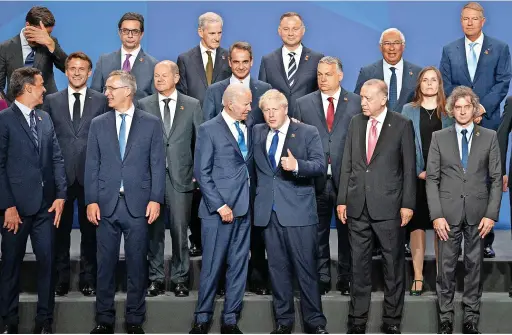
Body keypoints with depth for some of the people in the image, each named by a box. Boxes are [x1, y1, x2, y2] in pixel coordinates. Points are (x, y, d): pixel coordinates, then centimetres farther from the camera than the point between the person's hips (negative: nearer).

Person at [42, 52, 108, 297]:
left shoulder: (102, 101, 4)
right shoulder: (52, 101, 8)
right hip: (60, 175, 1)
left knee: (90, 229, 6)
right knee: (60, 229, 7)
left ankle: (88, 279, 16)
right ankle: (60, 279, 17)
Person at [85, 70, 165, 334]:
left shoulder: (151, 123, 4)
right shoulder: (98, 124, 8)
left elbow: (157, 164, 1)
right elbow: (92, 165, 6)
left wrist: (155, 199, -6)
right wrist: (91, 201, -2)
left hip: (138, 204, -1)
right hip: (106, 204, 2)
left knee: (137, 264, 5)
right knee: (105, 263, 6)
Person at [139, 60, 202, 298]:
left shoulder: (192, 105, 6)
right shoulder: (143, 105, 7)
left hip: (180, 177, -1)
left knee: (180, 230, 2)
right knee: (154, 230, 5)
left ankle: (180, 278, 13)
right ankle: (156, 278, 15)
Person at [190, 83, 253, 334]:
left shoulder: (249, 126, 10)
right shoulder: (209, 130, -5)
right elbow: (202, 172, -8)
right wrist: (220, 206, -12)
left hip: (244, 208, 5)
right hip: (218, 209, -5)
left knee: (239, 266, 8)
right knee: (212, 266, 2)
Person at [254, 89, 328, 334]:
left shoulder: (308, 133, 0)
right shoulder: (256, 133, 12)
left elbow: (320, 165, -10)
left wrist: (297, 165, -27)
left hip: (298, 211, -4)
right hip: (269, 210, 4)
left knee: (306, 267, -1)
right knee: (277, 267, 9)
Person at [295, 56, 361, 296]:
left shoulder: (357, 103, 4)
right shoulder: (303, 104, 8)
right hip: (316, 179, 1)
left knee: (347, 232, 7)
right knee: (318, 233, 7)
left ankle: (346, 279, 19)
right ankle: (321, 279, 18)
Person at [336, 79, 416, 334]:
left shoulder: (402, 125, -2)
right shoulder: (355, 123, 8)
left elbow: (409, 168, -2)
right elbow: (347, 164, 10)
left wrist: (407, 204, -6)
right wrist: (342, 199, 6)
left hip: (388, 205, -3)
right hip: (358, 205, 3)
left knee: (393, 262, 5)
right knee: (359, 263, 9)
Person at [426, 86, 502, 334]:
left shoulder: (489, 137, 6)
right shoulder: (439, 137, 5)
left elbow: (496, 178, 4)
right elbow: (432, 179, 1)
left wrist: (491, 214, -5)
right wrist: (436, 215, -7)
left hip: (477, 212, 0)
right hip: (448, 212, 0)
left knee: (474, 266, 7)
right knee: (446, 267, 2)